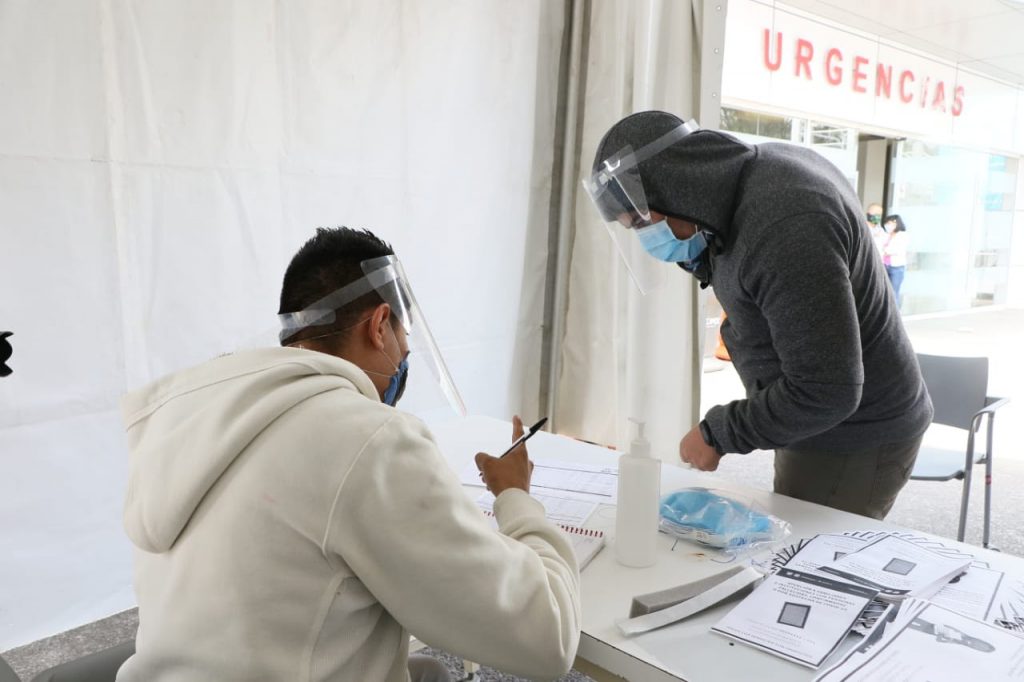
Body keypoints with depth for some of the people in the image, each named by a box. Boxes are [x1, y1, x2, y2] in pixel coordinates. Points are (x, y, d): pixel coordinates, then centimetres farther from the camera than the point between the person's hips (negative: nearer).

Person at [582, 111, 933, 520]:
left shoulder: (783, 227, -30)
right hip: (823, 427, 9)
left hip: (856, 442, -9)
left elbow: (824, 391, -29)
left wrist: (717, 433, -18)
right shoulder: (763, 164, -1)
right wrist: (699, 249, -6)